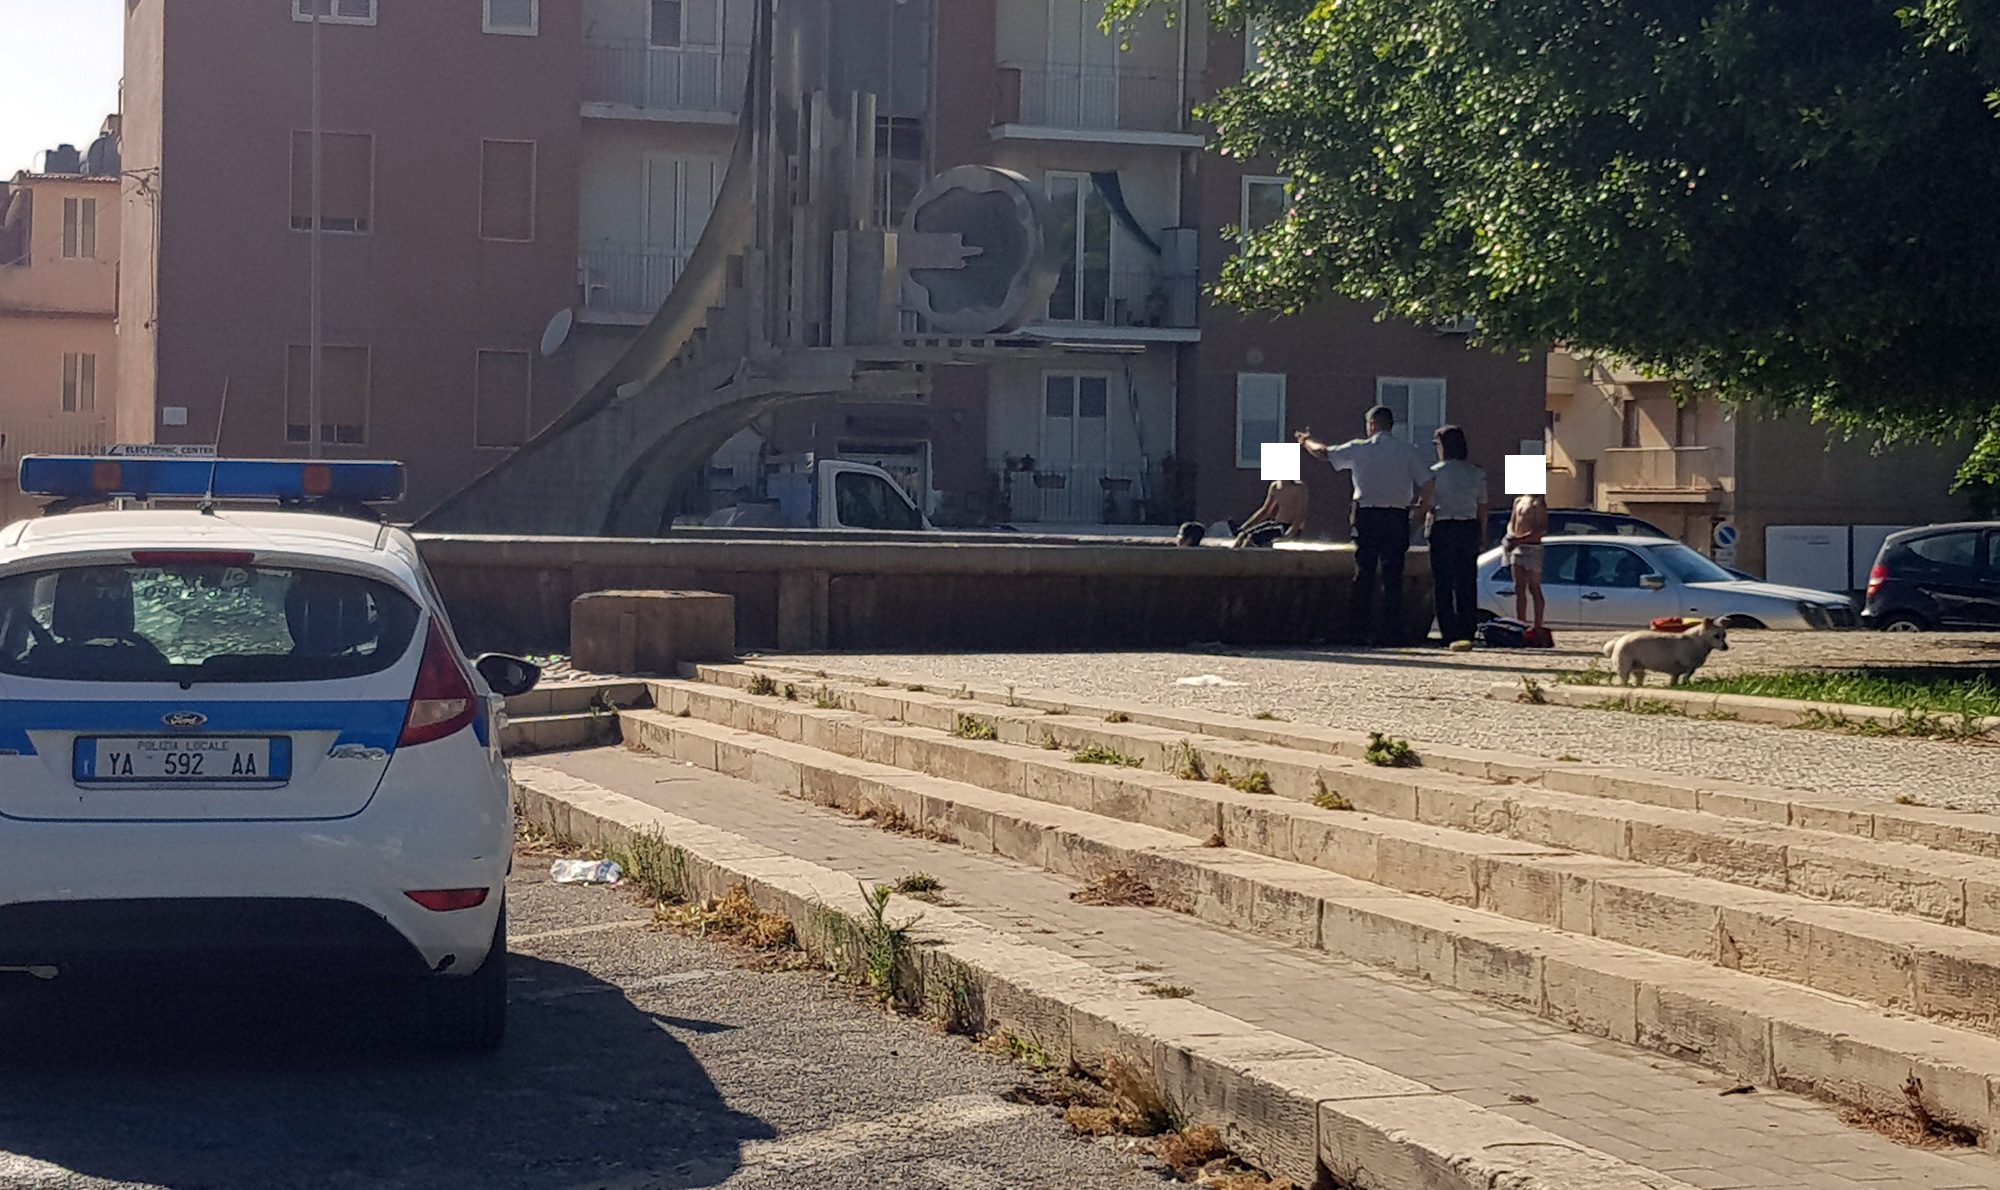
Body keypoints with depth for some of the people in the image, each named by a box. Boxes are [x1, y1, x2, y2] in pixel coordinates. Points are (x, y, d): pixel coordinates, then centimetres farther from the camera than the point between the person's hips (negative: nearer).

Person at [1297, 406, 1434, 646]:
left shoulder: (1358, 449, 1)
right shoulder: (1409, 452, 0)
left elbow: (1324, 453, 13)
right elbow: (1427, 484, -5)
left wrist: (1306, 441, 33)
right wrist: (1420, 503, 15)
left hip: (1366, 516, 0)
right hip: (1396, 517, 0)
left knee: (1363, 574, 6)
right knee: (1392, 574, 2)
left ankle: (1359, 630, 5)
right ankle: (1391, 630, -1)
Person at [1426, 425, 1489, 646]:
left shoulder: (1436, 472, -5)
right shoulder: (1477, 472, 6)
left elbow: (1430, 505, -8)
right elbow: (1483, 507, 8)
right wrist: (1482, 536, 14)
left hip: (1443, 528, -4)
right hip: (1469, 527, 4)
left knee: (1443, 584, 2)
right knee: (1467, 583, 10)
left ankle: (1449, 633, -1)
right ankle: (1466, 633, 9)